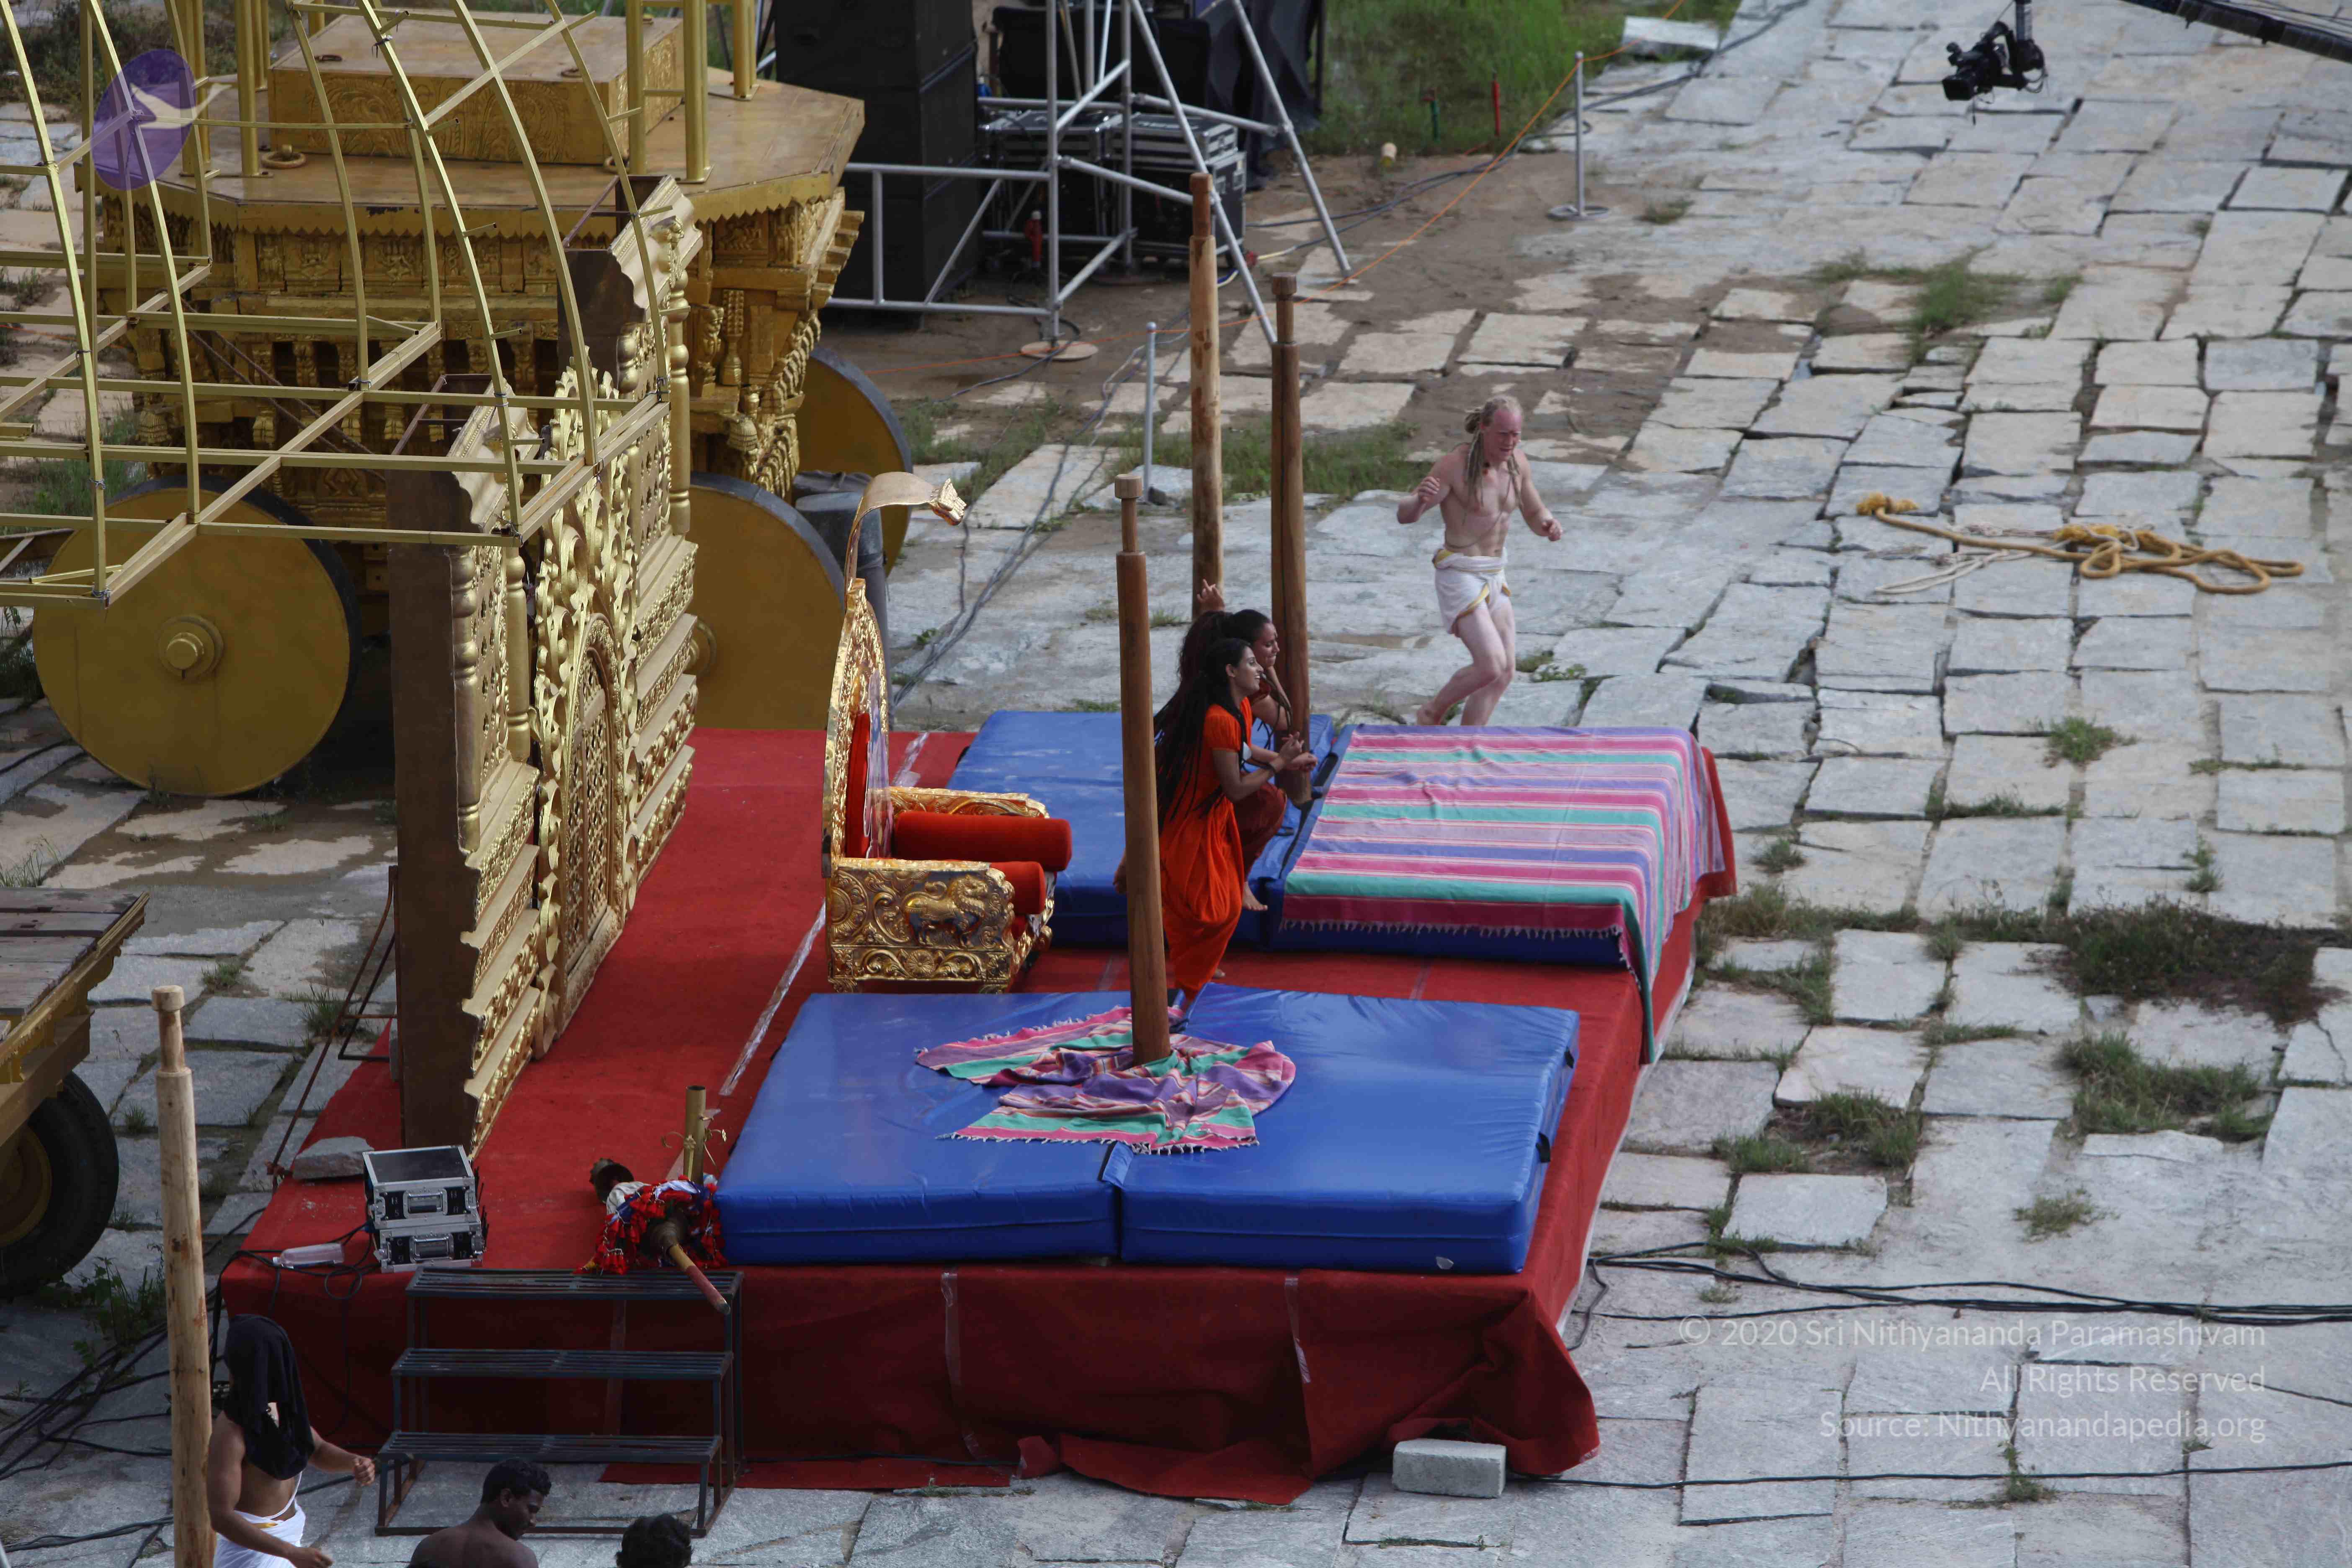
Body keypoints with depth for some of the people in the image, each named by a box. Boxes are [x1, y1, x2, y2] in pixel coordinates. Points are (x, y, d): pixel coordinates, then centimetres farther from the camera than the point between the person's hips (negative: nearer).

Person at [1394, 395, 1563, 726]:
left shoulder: (1517, 462, 1)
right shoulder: (1455, 465, -19)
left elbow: (1535, 515, 13)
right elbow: (1404, 515, -21)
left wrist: (1549, 525, -13)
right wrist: (1420, 499, -46)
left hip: (1492, 575, 8)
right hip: (1459, 575, -8)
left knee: (1505, 673, 7)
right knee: (1491, 667, -17)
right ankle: (1432, 714, 9)